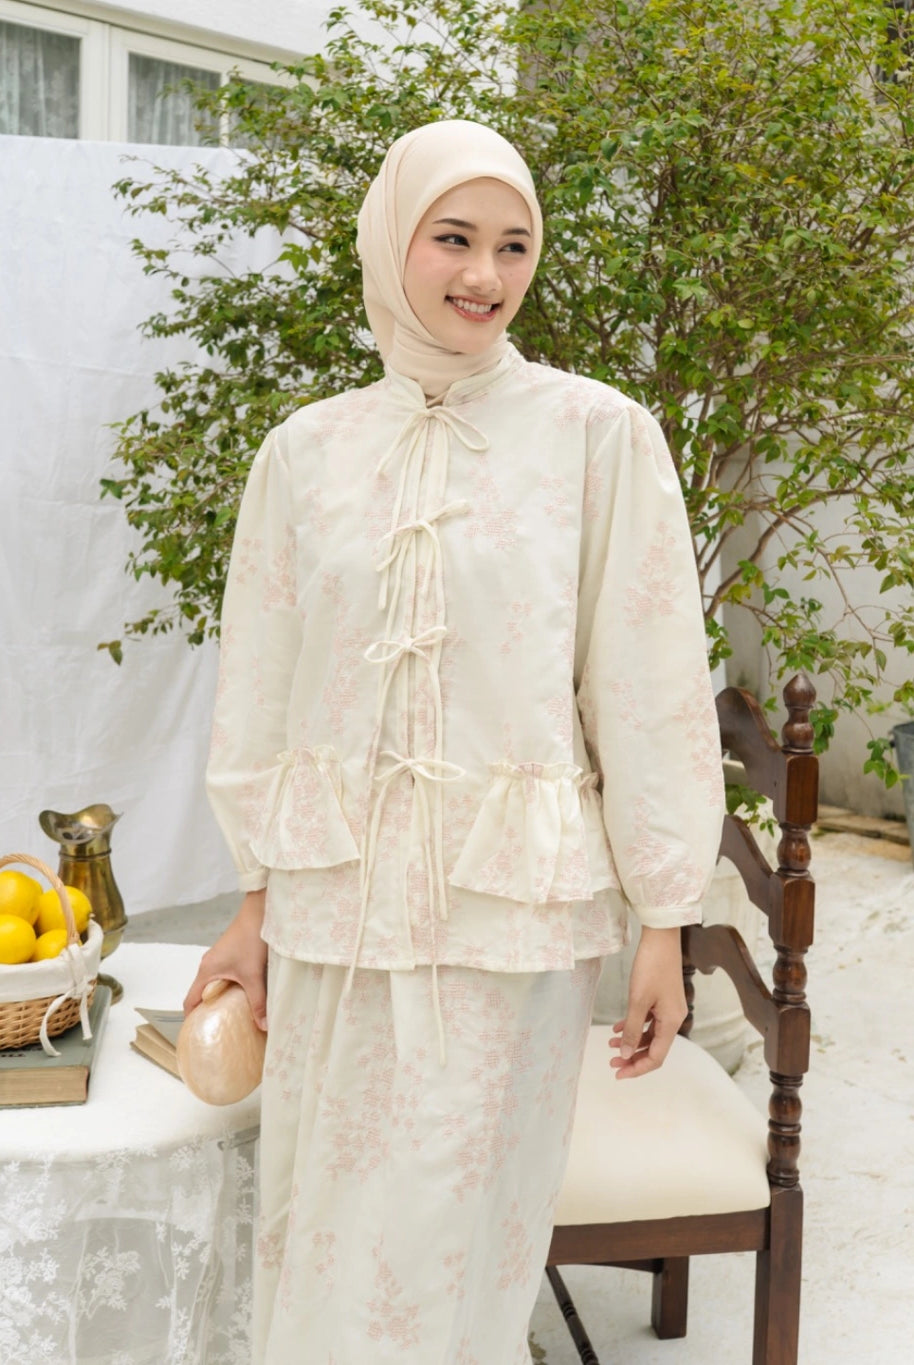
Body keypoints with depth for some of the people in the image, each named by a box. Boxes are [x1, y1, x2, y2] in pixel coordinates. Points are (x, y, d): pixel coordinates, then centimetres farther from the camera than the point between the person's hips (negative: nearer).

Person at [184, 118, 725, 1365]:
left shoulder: (599, 436, -4)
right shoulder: (307, 451, 4)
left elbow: (648, 686, -3)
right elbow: (261, 687, 9)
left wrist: (663, 922, -3)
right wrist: (255, 900, 11)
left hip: (513, 904, -2)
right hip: (336, 897, 3)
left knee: (457, 1230, 8)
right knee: (320, 1222, 13)